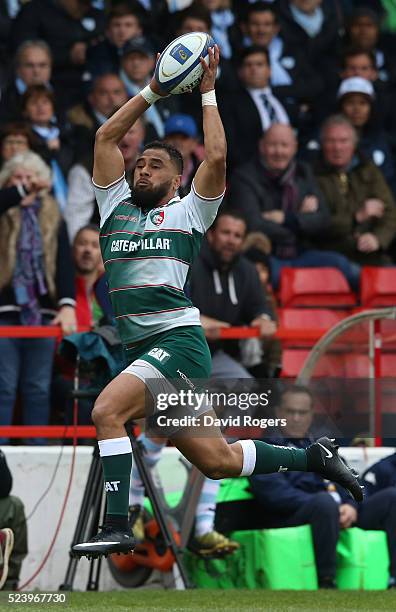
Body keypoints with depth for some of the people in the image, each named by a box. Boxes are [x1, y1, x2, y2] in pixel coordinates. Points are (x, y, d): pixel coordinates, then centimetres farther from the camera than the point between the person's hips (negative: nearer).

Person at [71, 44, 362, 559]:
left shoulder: (188, 212, 6)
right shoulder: (116, 207, 20)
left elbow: (216, 157, -8)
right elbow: (107, 136, 17)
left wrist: (207, 93, 1)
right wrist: (154, 91, 16)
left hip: (177, 340, -6)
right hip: (143, 351, 6)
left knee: (107, 411, -27)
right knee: (217, 461, 8)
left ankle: (117, 526, -28)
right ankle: (311, 457, 27)